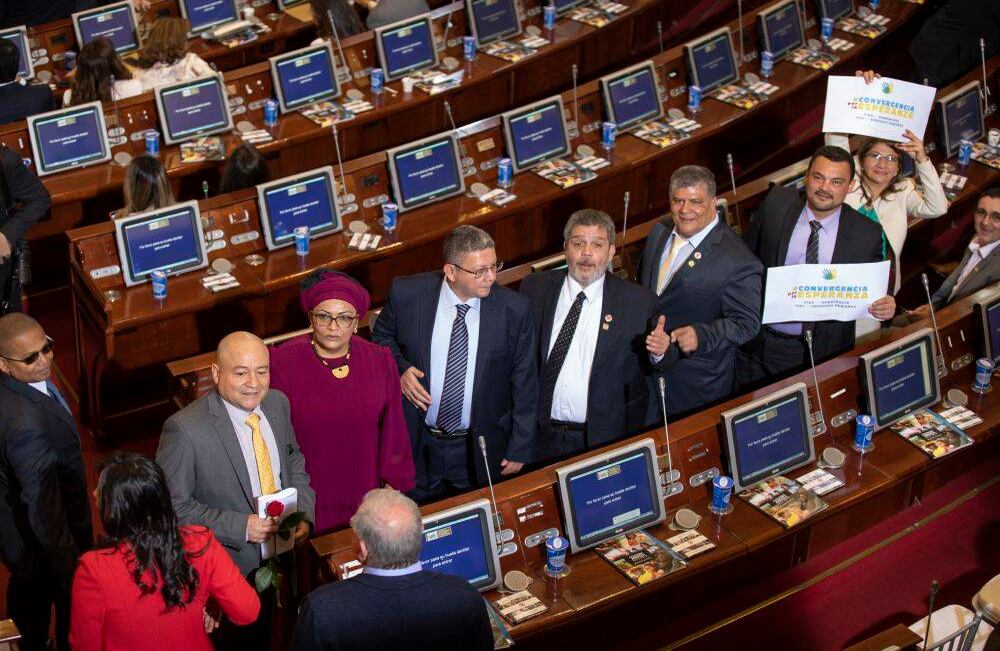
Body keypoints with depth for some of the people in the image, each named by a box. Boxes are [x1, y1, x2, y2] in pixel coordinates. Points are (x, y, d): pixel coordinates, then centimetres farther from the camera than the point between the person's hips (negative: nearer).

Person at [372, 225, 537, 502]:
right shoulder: (407, 294, -14)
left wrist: (519, 450, -2)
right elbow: (382, 337, 7)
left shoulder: (514, 310, -15)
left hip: (480, 449, 0)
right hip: (416, 446, 1)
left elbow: (524, 384, -5)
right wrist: (399, 368, -14)